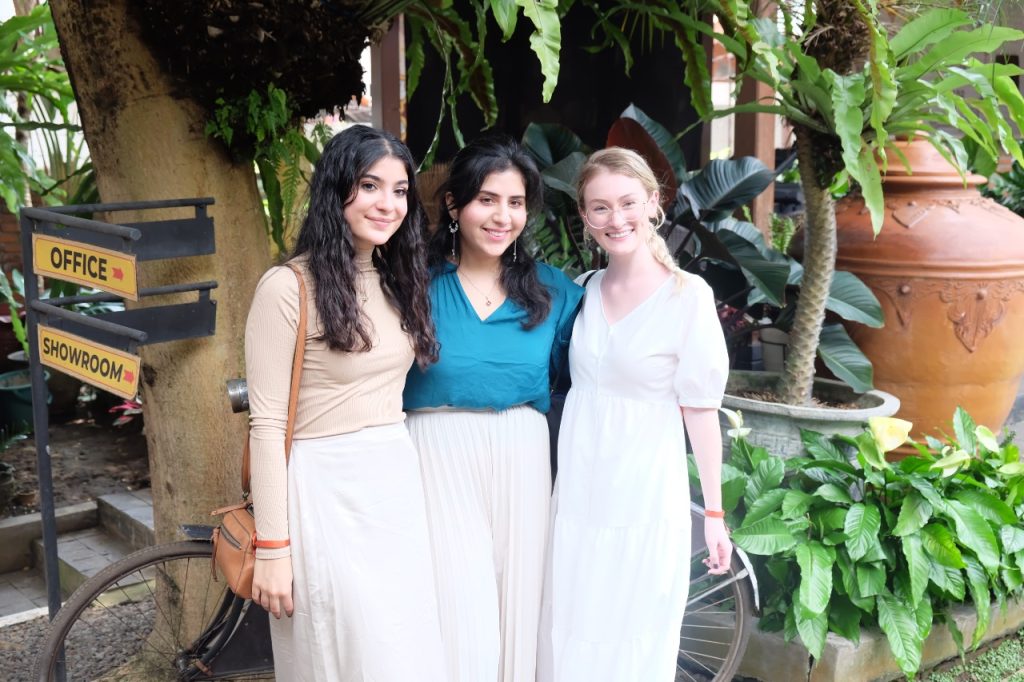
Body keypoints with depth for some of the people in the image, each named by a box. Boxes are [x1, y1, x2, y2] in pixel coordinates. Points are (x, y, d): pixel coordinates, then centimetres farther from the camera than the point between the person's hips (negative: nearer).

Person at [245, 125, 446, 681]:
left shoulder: (398, 280, 10)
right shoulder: (288, 287, -12)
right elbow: (268, 424, -13)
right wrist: (271, 548, -14)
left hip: (398, 485, 7)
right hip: (326, 493, -7)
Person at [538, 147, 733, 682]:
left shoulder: (687, 295, -12)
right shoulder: (587, 290, 4)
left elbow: (700, 407, -9)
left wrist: (714, 511, -5)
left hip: (643, 492, -5)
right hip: (576, 487, 5)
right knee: (568, 634, 14)